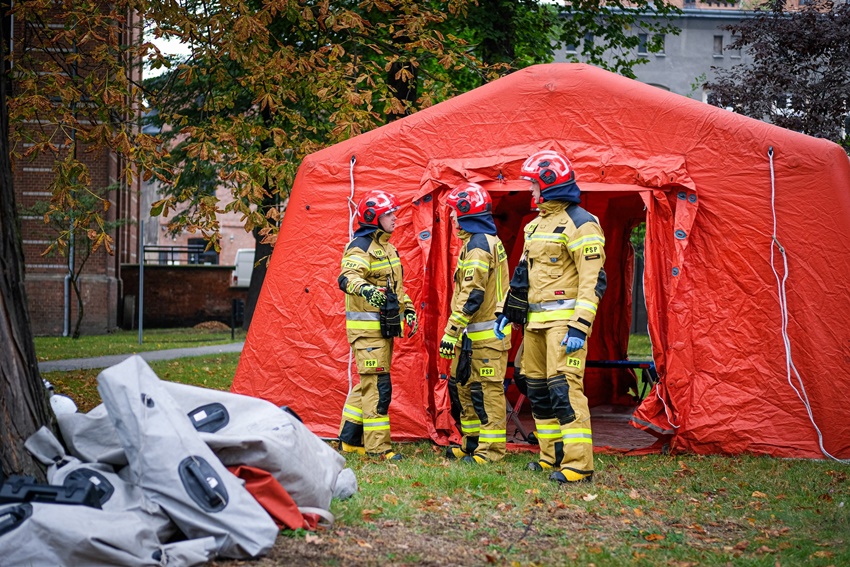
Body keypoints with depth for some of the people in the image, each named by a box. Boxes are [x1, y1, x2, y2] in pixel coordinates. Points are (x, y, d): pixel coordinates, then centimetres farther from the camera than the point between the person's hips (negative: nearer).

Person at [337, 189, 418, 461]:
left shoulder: (387, 247, 18)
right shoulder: (361, 247, -13)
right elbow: (347, 277, -31)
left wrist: (408, 309, 23)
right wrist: (366, 290, -50)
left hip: (384, 327, 10)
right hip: (367, 328, -10)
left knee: (368, 384, 14)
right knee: (378, 386, -10)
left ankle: (349, 440, 23)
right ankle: (377, 446, -6)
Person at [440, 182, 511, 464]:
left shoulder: (478, 244, -15)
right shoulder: (487, 240, 18)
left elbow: (472, 294, -22)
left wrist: (452, 330, -22)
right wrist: (457, 330, 24)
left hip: (486, 334, -11)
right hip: (474, 334, 11)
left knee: (487, 389, -6)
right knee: (462, 385, 15)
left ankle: (490, 449, -3)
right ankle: (472, 442, 23)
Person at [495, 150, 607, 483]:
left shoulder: (580, 224, -11)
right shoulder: (536, 224, 17)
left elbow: (592, 280, -17)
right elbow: (524, 274, 25)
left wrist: (579, 327, -23)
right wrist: (508, 312, 21)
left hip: (563, 318, -9)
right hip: (536, 320, 9)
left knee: (564, 387, -15)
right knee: (537, 387, 12)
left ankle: (578, 465, -15)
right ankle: (552, 456, 22)